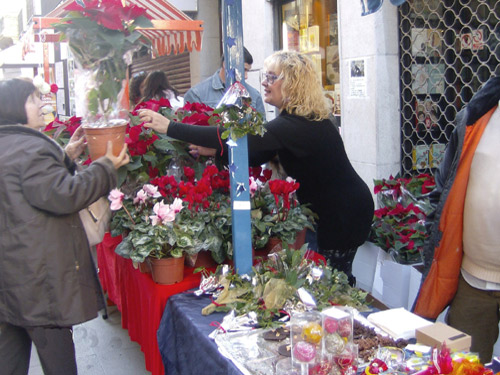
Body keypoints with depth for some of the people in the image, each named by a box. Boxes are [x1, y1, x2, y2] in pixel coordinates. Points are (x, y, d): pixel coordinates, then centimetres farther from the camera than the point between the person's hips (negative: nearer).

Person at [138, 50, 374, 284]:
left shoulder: (298, 125, -28)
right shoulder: (300, 118, 5)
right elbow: (259, 154, 5)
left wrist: (170, 127, -37)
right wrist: (215, 150, -9)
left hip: (344, 213, -9)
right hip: (332, 209, 9)